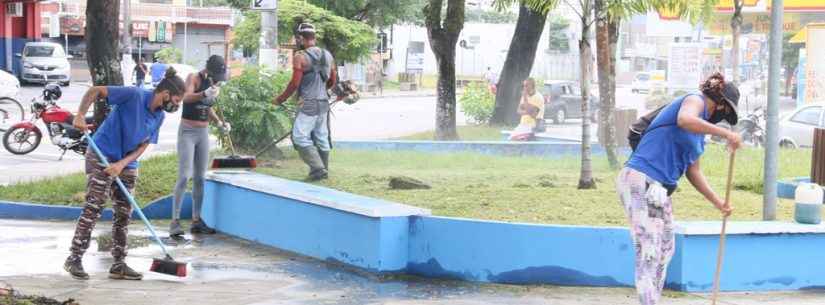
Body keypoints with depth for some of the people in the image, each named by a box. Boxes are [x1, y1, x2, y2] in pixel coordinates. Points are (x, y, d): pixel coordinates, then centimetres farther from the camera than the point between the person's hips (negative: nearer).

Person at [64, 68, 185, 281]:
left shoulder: (159, 117, 3)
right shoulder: (134, 95, -18)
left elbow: (143, 146, 2)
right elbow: (95, 91, -17)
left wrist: (122, 164, -13)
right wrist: (80, 115, -28)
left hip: (127, 165, 8)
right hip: (101, 157, -8)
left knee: (124, 213, 8)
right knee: (93, 208, -12)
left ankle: (119, 264, 15)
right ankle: (74, 259, -6)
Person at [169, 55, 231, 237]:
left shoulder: (214, 84, 7)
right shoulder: (193, 79, -12)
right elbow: (187, 97, -32)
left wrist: (219, 122, 5)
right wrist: (204, 93, -51)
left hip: (203, 133, 7)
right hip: (187, 131, -7)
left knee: (200, 178, 7)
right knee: (185, 176, -14)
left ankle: (196, 221, 13)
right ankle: (175, 221, -13)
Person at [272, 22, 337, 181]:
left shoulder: (300, 57, -12)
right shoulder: (328, 56, 10)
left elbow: (295, 83, -16)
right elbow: (332, 81, 16)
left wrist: (280, 99, -4)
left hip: (308, 104, -7)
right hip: (324, 102, 7)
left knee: (300, 137, -4)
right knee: (321, 138, 13)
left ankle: (317, 168, -13)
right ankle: (323, 170, 18)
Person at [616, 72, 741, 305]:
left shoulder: (700, 131, 22)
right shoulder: (695, 100, -5)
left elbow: (693, 172, 25)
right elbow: (684, 120, -30)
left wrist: (719, 203, 21)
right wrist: (725, 134, -29)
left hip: (659, 190, 11)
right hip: (641, 182, -11)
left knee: (666, 250, 19)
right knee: (649, 253, -14)